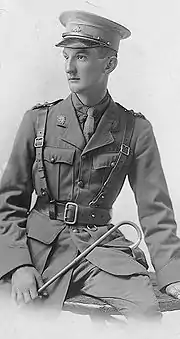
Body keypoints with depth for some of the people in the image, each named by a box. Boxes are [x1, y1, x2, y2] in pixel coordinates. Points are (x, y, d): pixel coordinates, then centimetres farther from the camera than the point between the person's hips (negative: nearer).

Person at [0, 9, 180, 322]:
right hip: (42, 246, 0)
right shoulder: (38, 120, 2)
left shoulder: (136, 130, 1)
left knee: (147, 311, -23)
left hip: (103, 248, 0)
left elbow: (155, 210, 2)